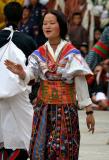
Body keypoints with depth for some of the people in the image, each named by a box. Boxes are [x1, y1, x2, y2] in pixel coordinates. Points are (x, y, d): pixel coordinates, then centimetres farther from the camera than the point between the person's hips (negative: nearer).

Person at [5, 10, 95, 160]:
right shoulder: (39, 53, 5)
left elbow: (81, 83, -7)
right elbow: (29, 75, -9)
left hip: (65, 109, -4)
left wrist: (89, 111, -7)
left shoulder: (71, 54, -7)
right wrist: (21, 73, -33)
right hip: (43, 108, 4)